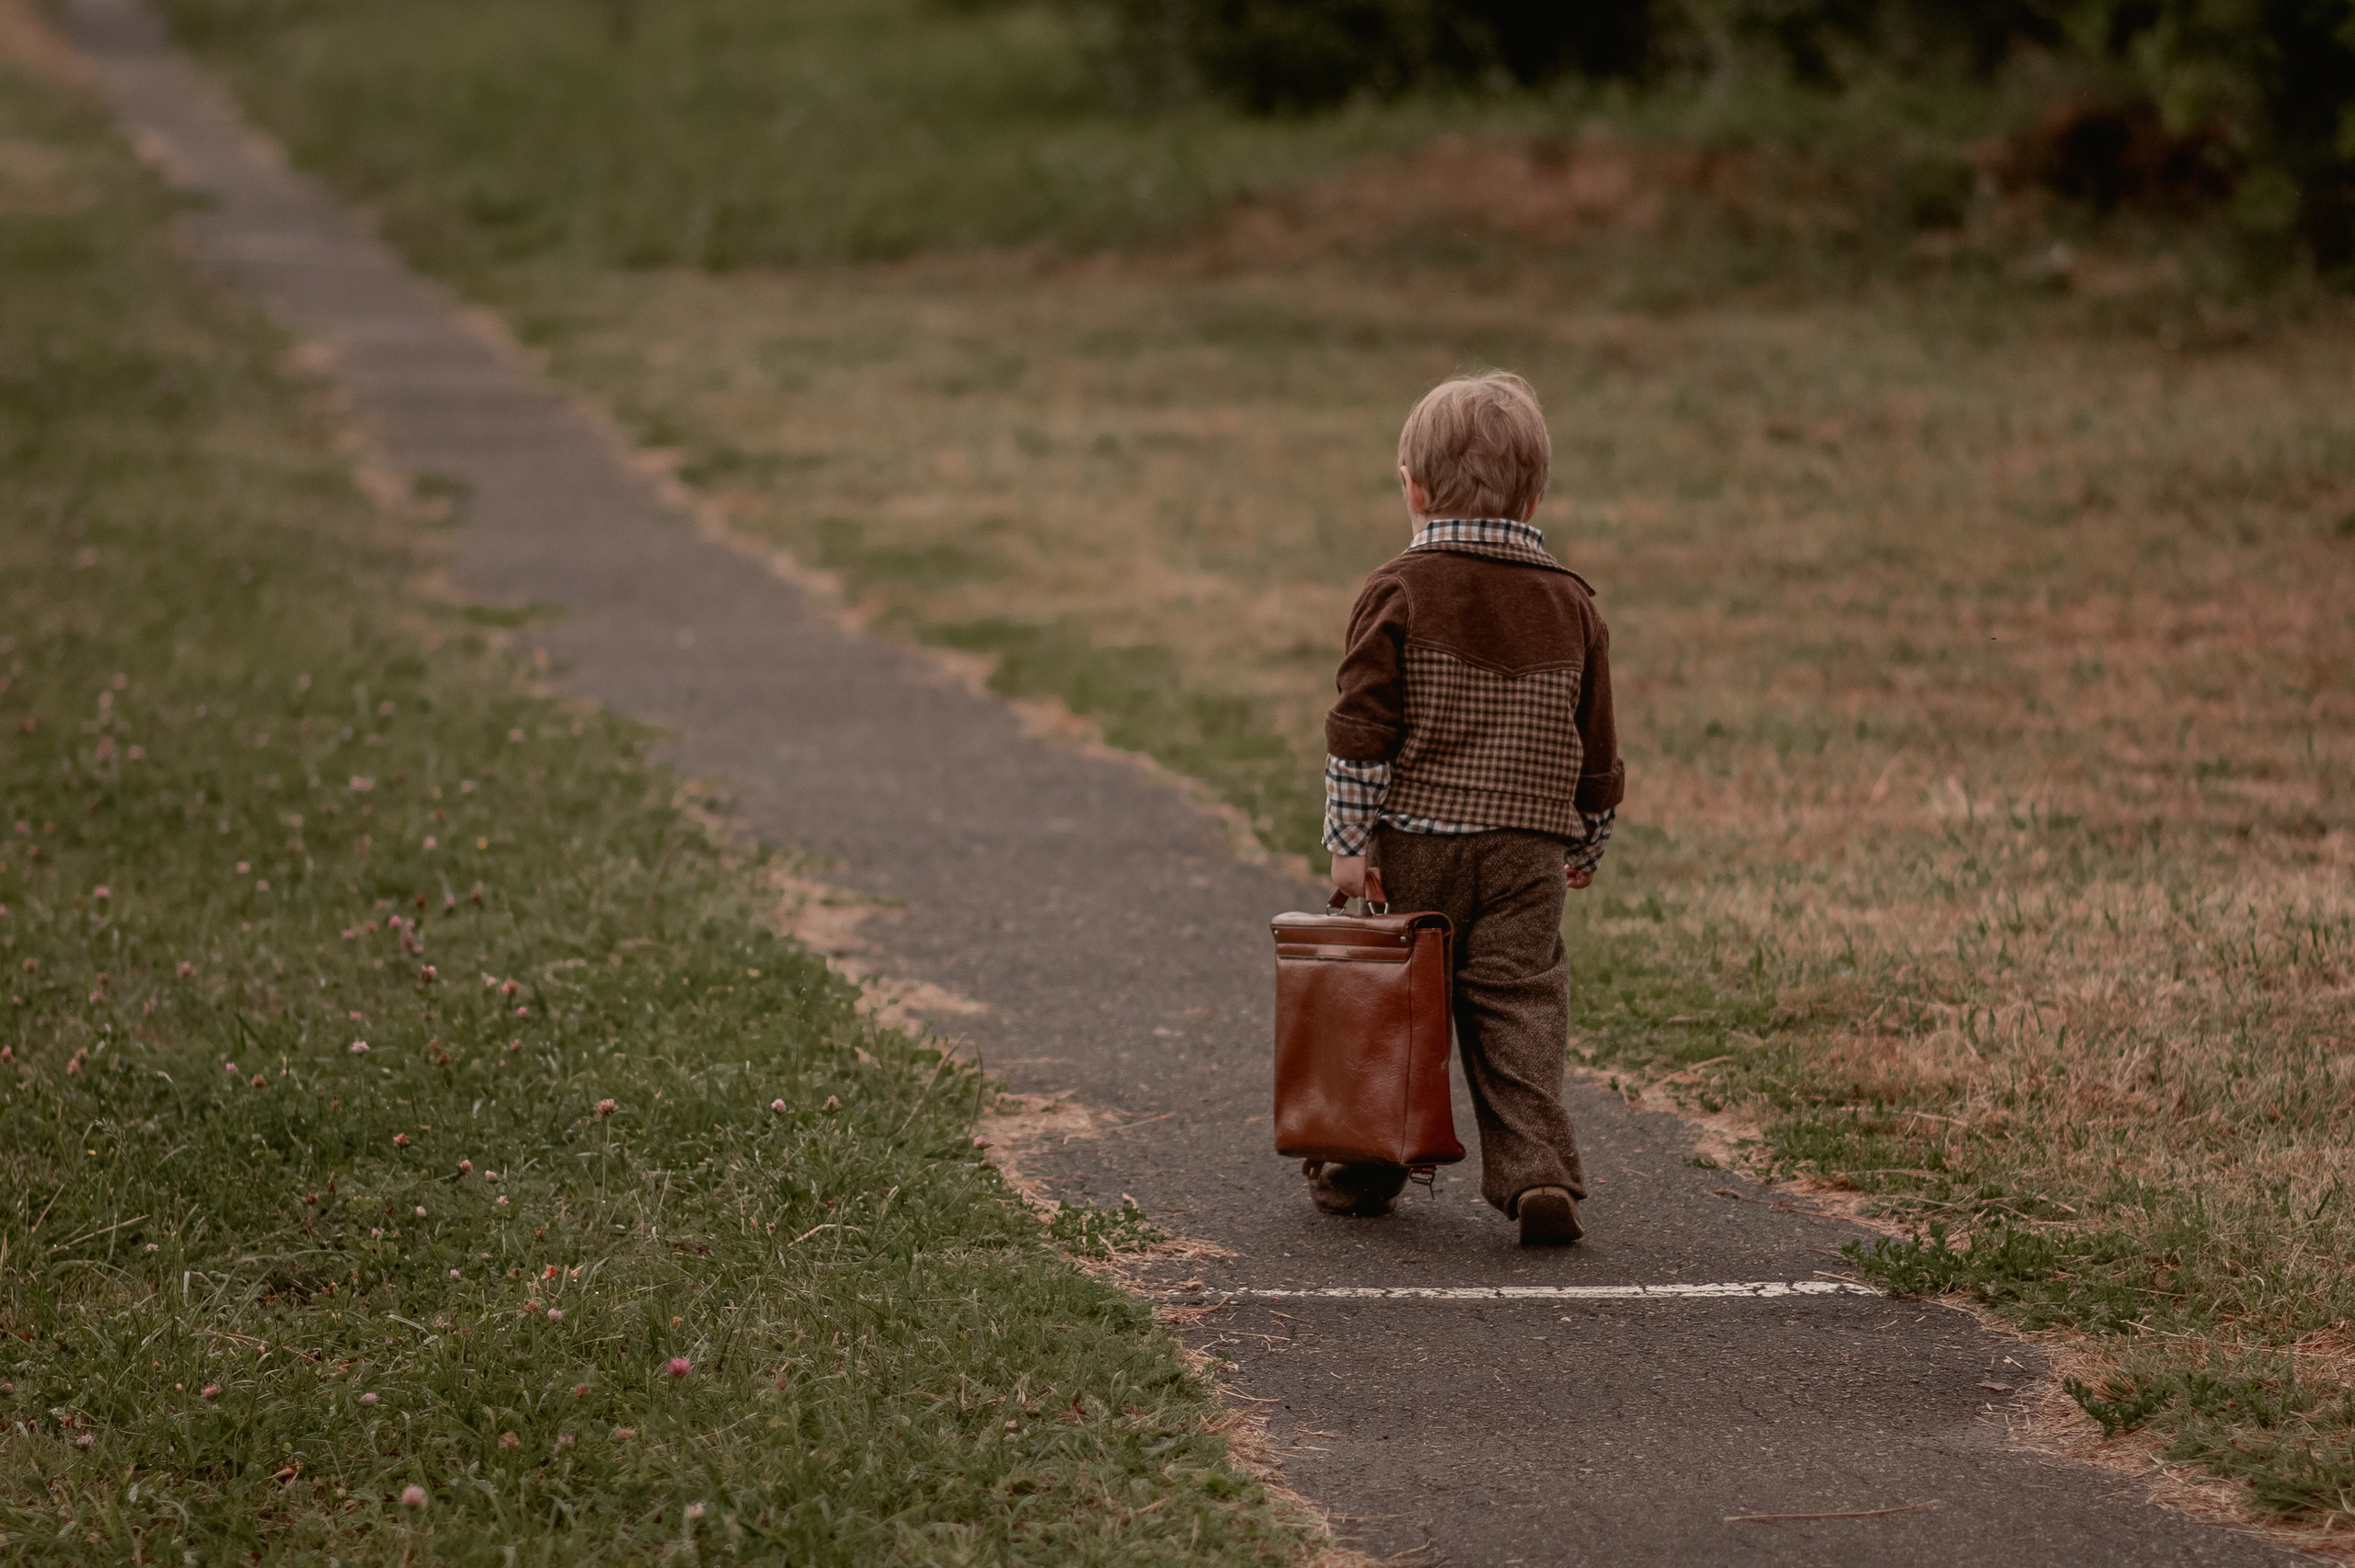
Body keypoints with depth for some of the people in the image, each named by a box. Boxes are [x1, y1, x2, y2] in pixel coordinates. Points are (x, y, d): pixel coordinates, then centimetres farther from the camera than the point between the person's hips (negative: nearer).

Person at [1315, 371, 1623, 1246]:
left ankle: (1365, 1170, 20)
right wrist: (1589, 845, 26)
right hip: (1529, 848, 2)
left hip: (1415, 843, -2)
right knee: (1520, 1008, 2)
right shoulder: (1570, 604, 6)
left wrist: (1348, 842, -7)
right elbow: (1595, 745, 13)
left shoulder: (1399, 594, -6)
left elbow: (1360, 730, -11)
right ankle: (1537, 1173, -11)